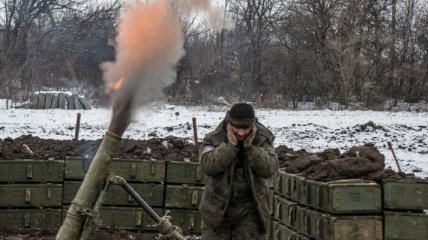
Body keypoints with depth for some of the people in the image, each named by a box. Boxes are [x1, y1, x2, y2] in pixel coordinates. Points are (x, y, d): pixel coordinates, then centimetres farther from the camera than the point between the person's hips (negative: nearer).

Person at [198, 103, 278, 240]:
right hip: (218, 208, 0)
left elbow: (270, 168, -17)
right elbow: (208, 166, -24)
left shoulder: (263, 138, -5)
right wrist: (231, 145, -26)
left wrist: (249, 146, -23)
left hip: (249, 211, 1)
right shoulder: (214, 138, -9)